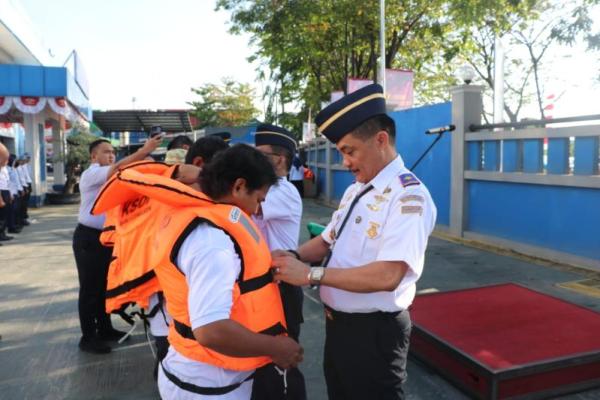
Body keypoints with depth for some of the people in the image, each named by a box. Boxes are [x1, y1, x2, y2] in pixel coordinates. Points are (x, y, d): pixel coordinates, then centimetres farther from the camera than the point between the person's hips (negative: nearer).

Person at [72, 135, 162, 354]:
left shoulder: (111, 177, 15)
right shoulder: (91, 174, -13)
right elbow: (118, 168, -30)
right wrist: (144, 151, -37)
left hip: (107, 236, 8)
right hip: (88, 237, -8)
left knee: (105, 285, 17)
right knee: (89, 288, 1)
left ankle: (104, 328, 31)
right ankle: (87, 337, 12)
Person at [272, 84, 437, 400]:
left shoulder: (408, 196, -21)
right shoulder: (355, 191, 7)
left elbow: (388, 275, -31)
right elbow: (328, 241, 15)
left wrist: (311, 274, -28)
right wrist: (292, 257, -5)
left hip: (373, 331, -8)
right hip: (338, 323, 8)